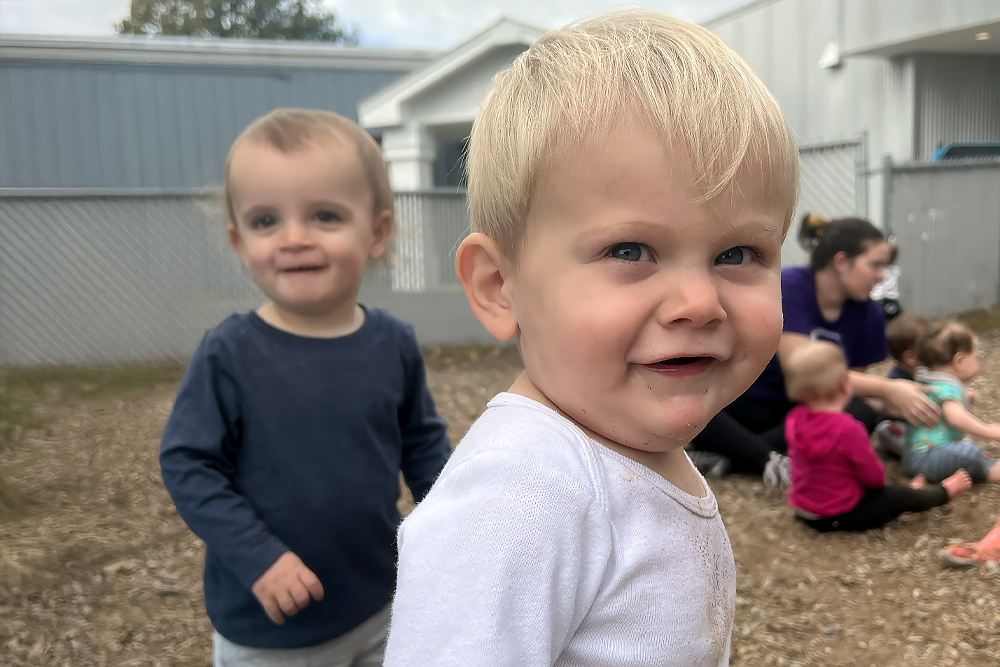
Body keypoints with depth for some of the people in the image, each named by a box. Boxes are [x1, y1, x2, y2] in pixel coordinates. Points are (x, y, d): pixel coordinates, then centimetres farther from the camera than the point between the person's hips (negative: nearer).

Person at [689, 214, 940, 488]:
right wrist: (887, 389, -29)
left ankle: (725, 455, -26)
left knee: (860, 415, -28)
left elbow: (854, 380, 1)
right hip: (743, 401, -5)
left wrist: (891, 405, -20)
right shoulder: (789, 286, -20)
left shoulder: (868, 314, -3)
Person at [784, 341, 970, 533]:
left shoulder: (795, 418, -9)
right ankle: (944, 491, 39)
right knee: (902, 496, 16)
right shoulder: (847, 429, -30)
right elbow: (874, 476, -18)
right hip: (841, 516, -6)